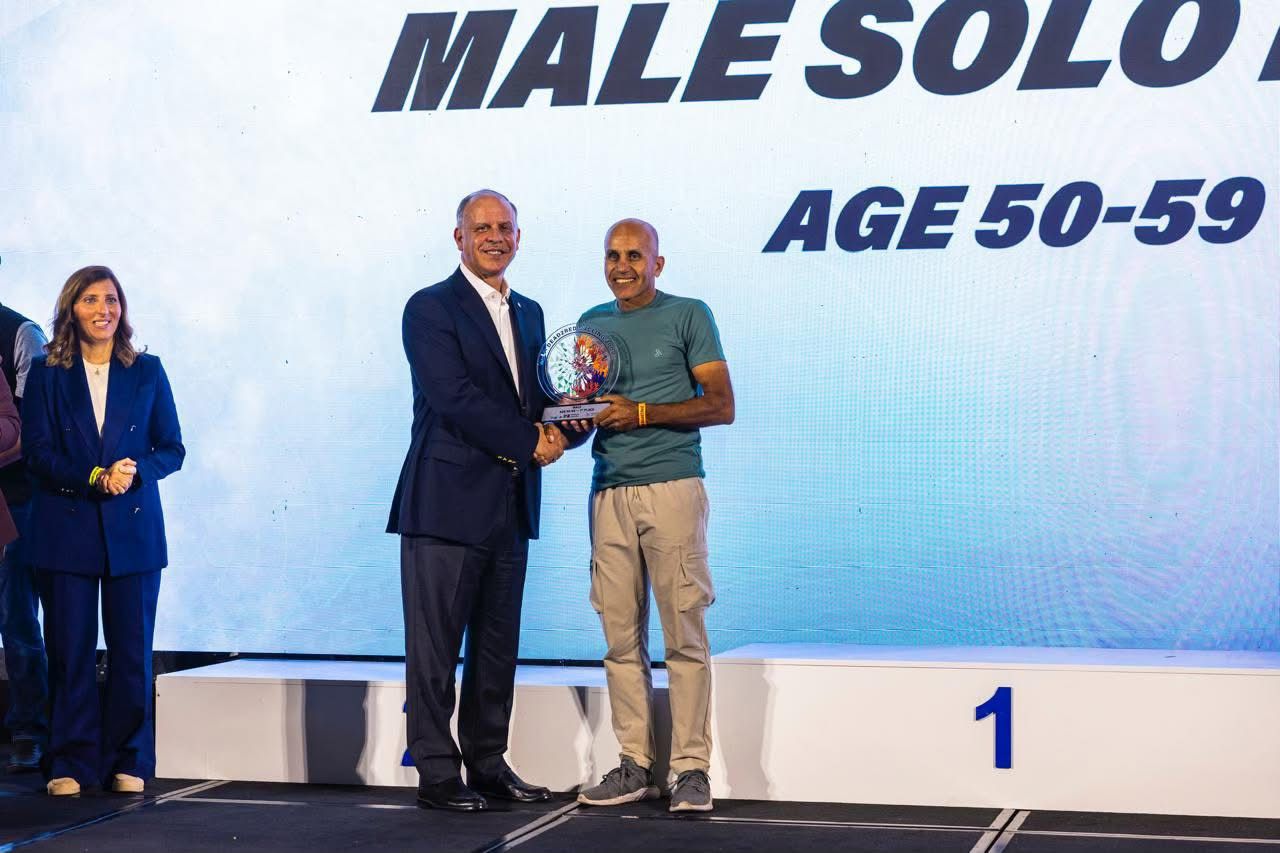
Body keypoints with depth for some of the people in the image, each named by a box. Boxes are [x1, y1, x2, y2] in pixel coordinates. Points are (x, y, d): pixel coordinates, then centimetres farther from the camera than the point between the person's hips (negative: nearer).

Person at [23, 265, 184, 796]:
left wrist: (135, 471, -14)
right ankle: (70, 763, 10)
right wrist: (94, 478, -16)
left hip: (133, 529, 1)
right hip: (65, 529, -1)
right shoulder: (46, 373, 5)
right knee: (69, 649, 1)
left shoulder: (147, 372, 8)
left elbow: (172, 449, 7)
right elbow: (37, 451, -1)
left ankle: (128, 761, 12)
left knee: (131, 649, 1)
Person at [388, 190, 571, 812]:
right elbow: (454, 398, -15)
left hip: (510, 505, 7)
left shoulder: (528, 313, 18)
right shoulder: (431, 308, -5)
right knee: (436, 645, -2)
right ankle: (436, 774, 4)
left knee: (498, 645, 11)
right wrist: (531, 443, -12)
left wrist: (555, 427, -4)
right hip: (448, 499, -7)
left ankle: (488, 765, 20)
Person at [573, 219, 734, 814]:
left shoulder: (688, 316, 2)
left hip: (672, 489, -5)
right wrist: (576, 417, -2)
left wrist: (640, 413, -12)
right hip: (608, 492, 5)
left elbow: (720, 406, -4)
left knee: (684, 635, -5)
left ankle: (691, 768, -1)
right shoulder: (591, 324, 17)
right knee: (621, 637, 4)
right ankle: (635, 765, 11)